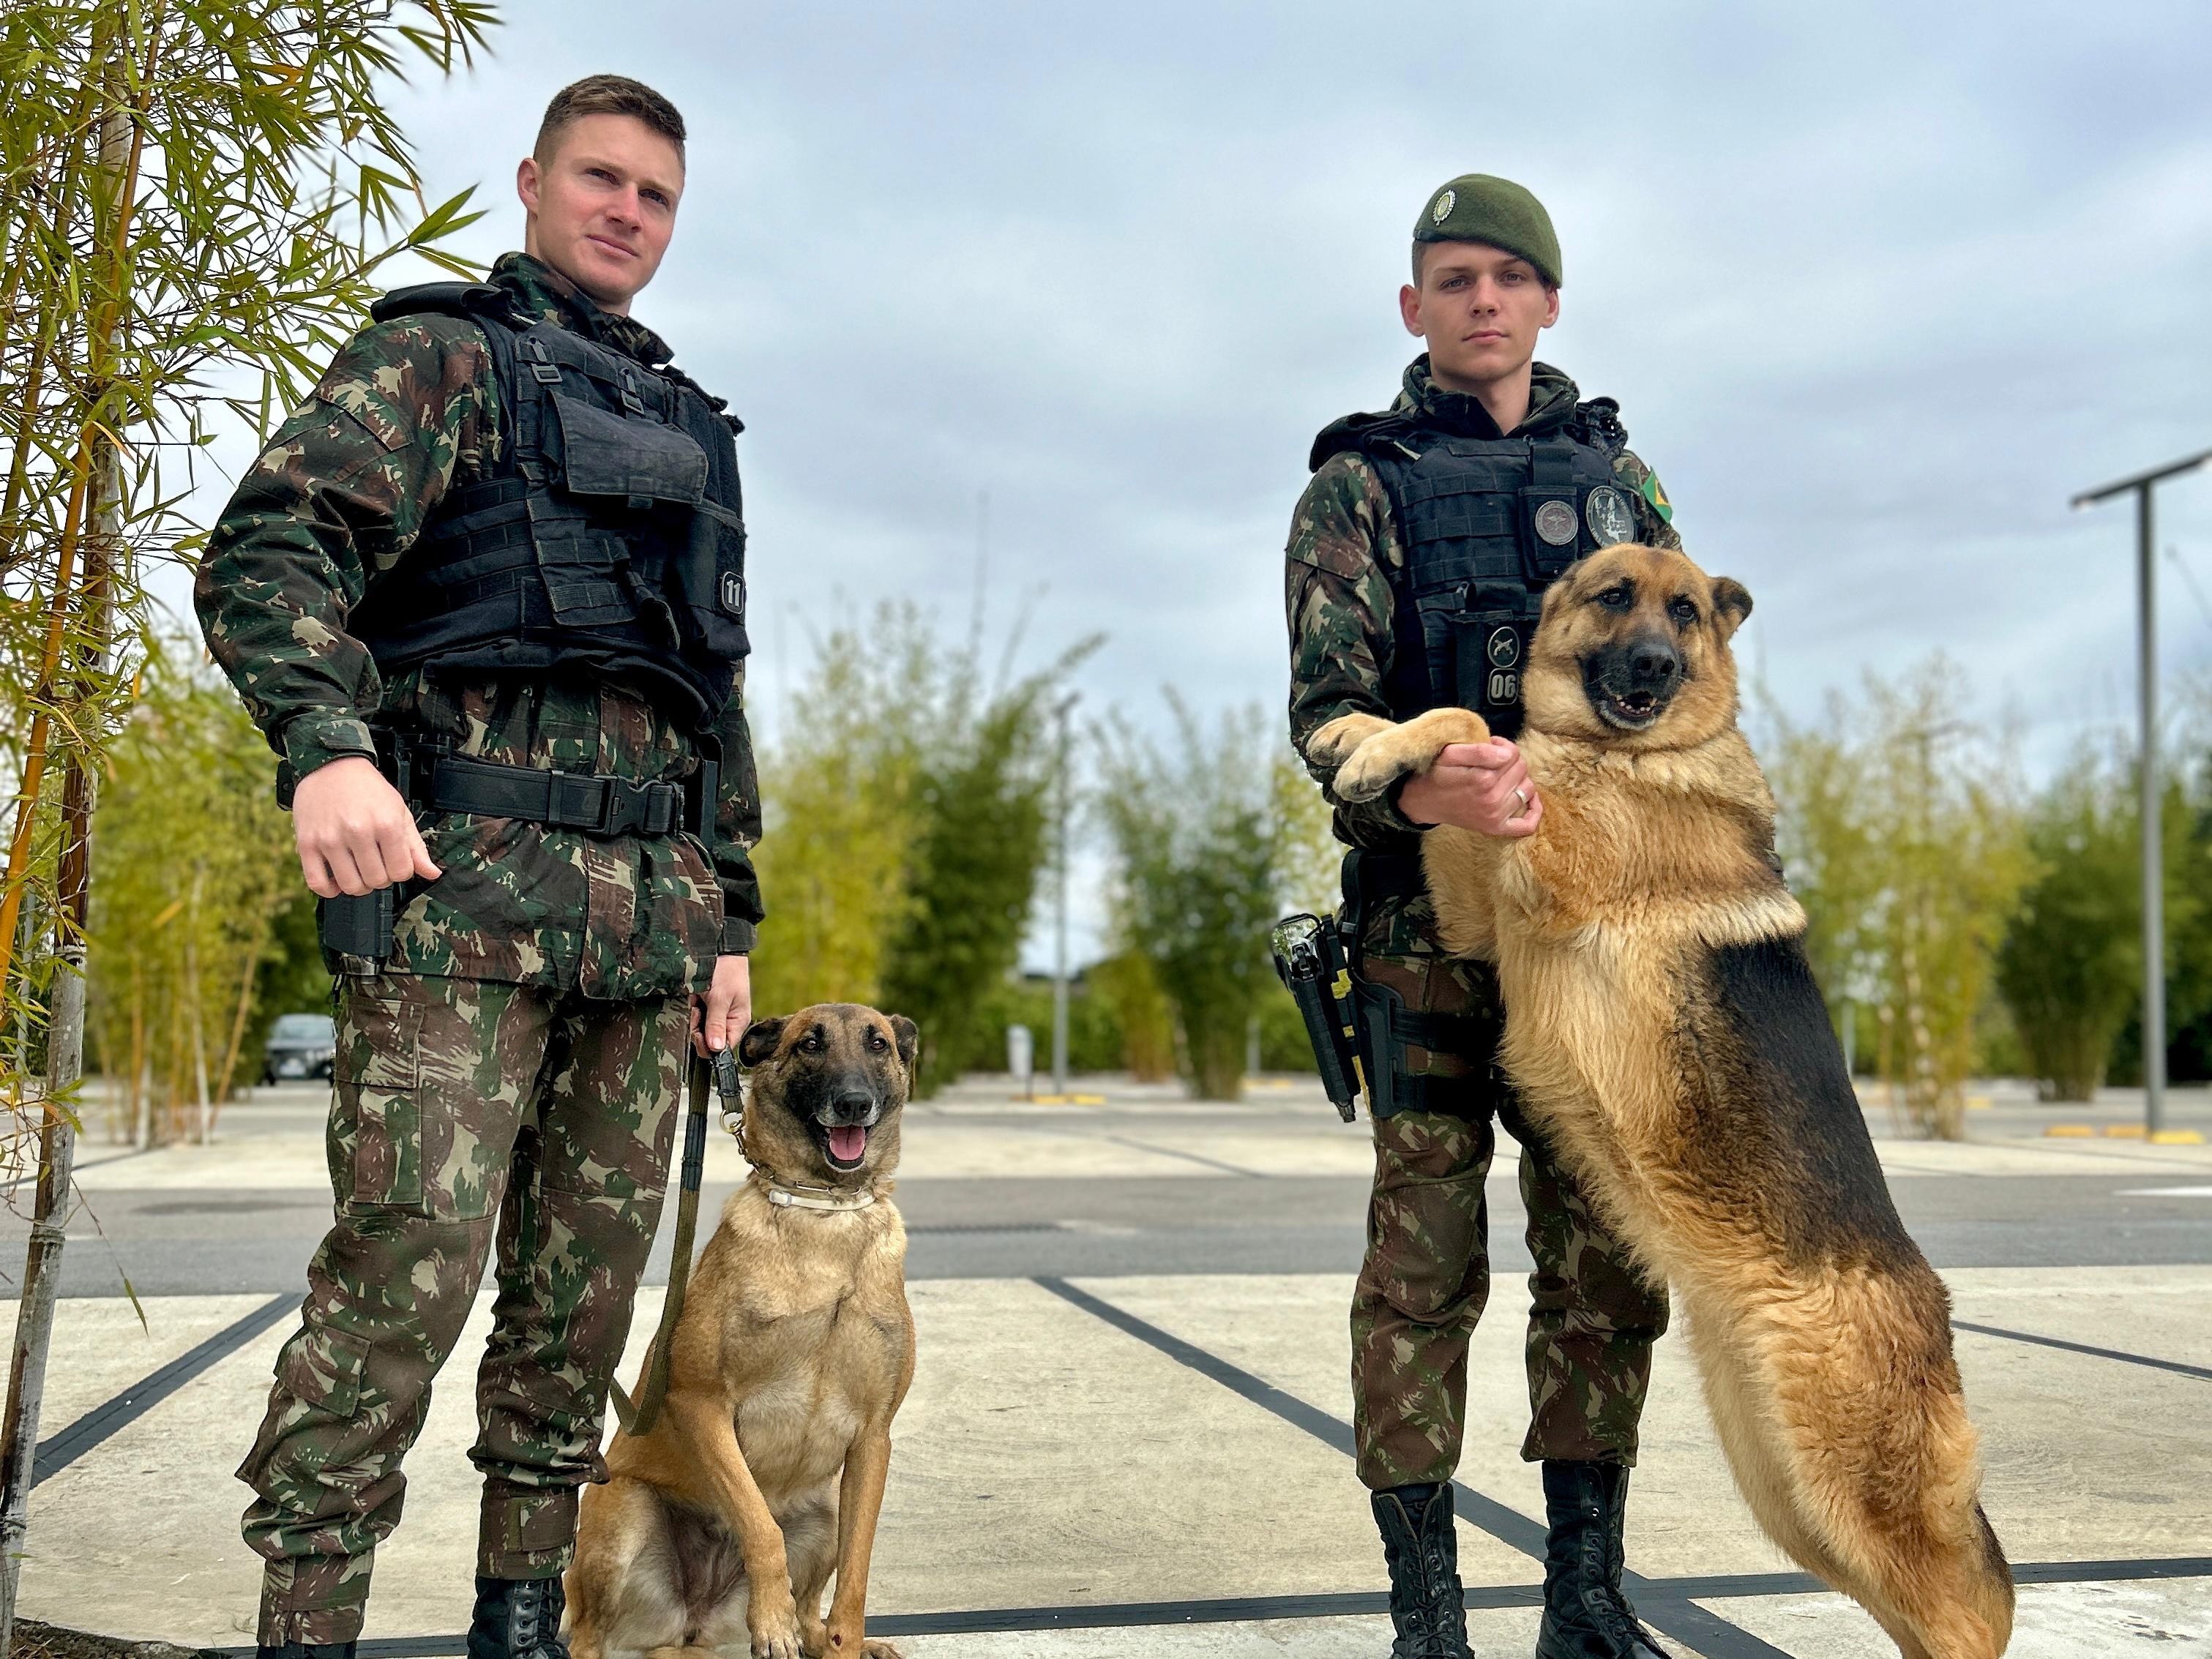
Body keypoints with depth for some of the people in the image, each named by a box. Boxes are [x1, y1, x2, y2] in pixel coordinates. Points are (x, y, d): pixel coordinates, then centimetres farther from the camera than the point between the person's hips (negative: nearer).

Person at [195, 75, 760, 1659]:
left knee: (588, 1279, 7)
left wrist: (731, 912, 18)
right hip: (466, 873, -6)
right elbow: (268, 548, -7)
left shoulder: (693, 430, 26)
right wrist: (326, 743, -25)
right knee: (411, 1257, -12)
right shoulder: (440, 355, 8)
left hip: (652, 897, 6)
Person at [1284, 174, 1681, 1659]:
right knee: (1425, 1260, -1)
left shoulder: (1618, 474, 17)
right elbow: (1325, 707, -6)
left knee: (1609, 1257, 5)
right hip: (1432, 921, -3)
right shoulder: (1363, 487, 5)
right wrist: (1422, 790, -28)